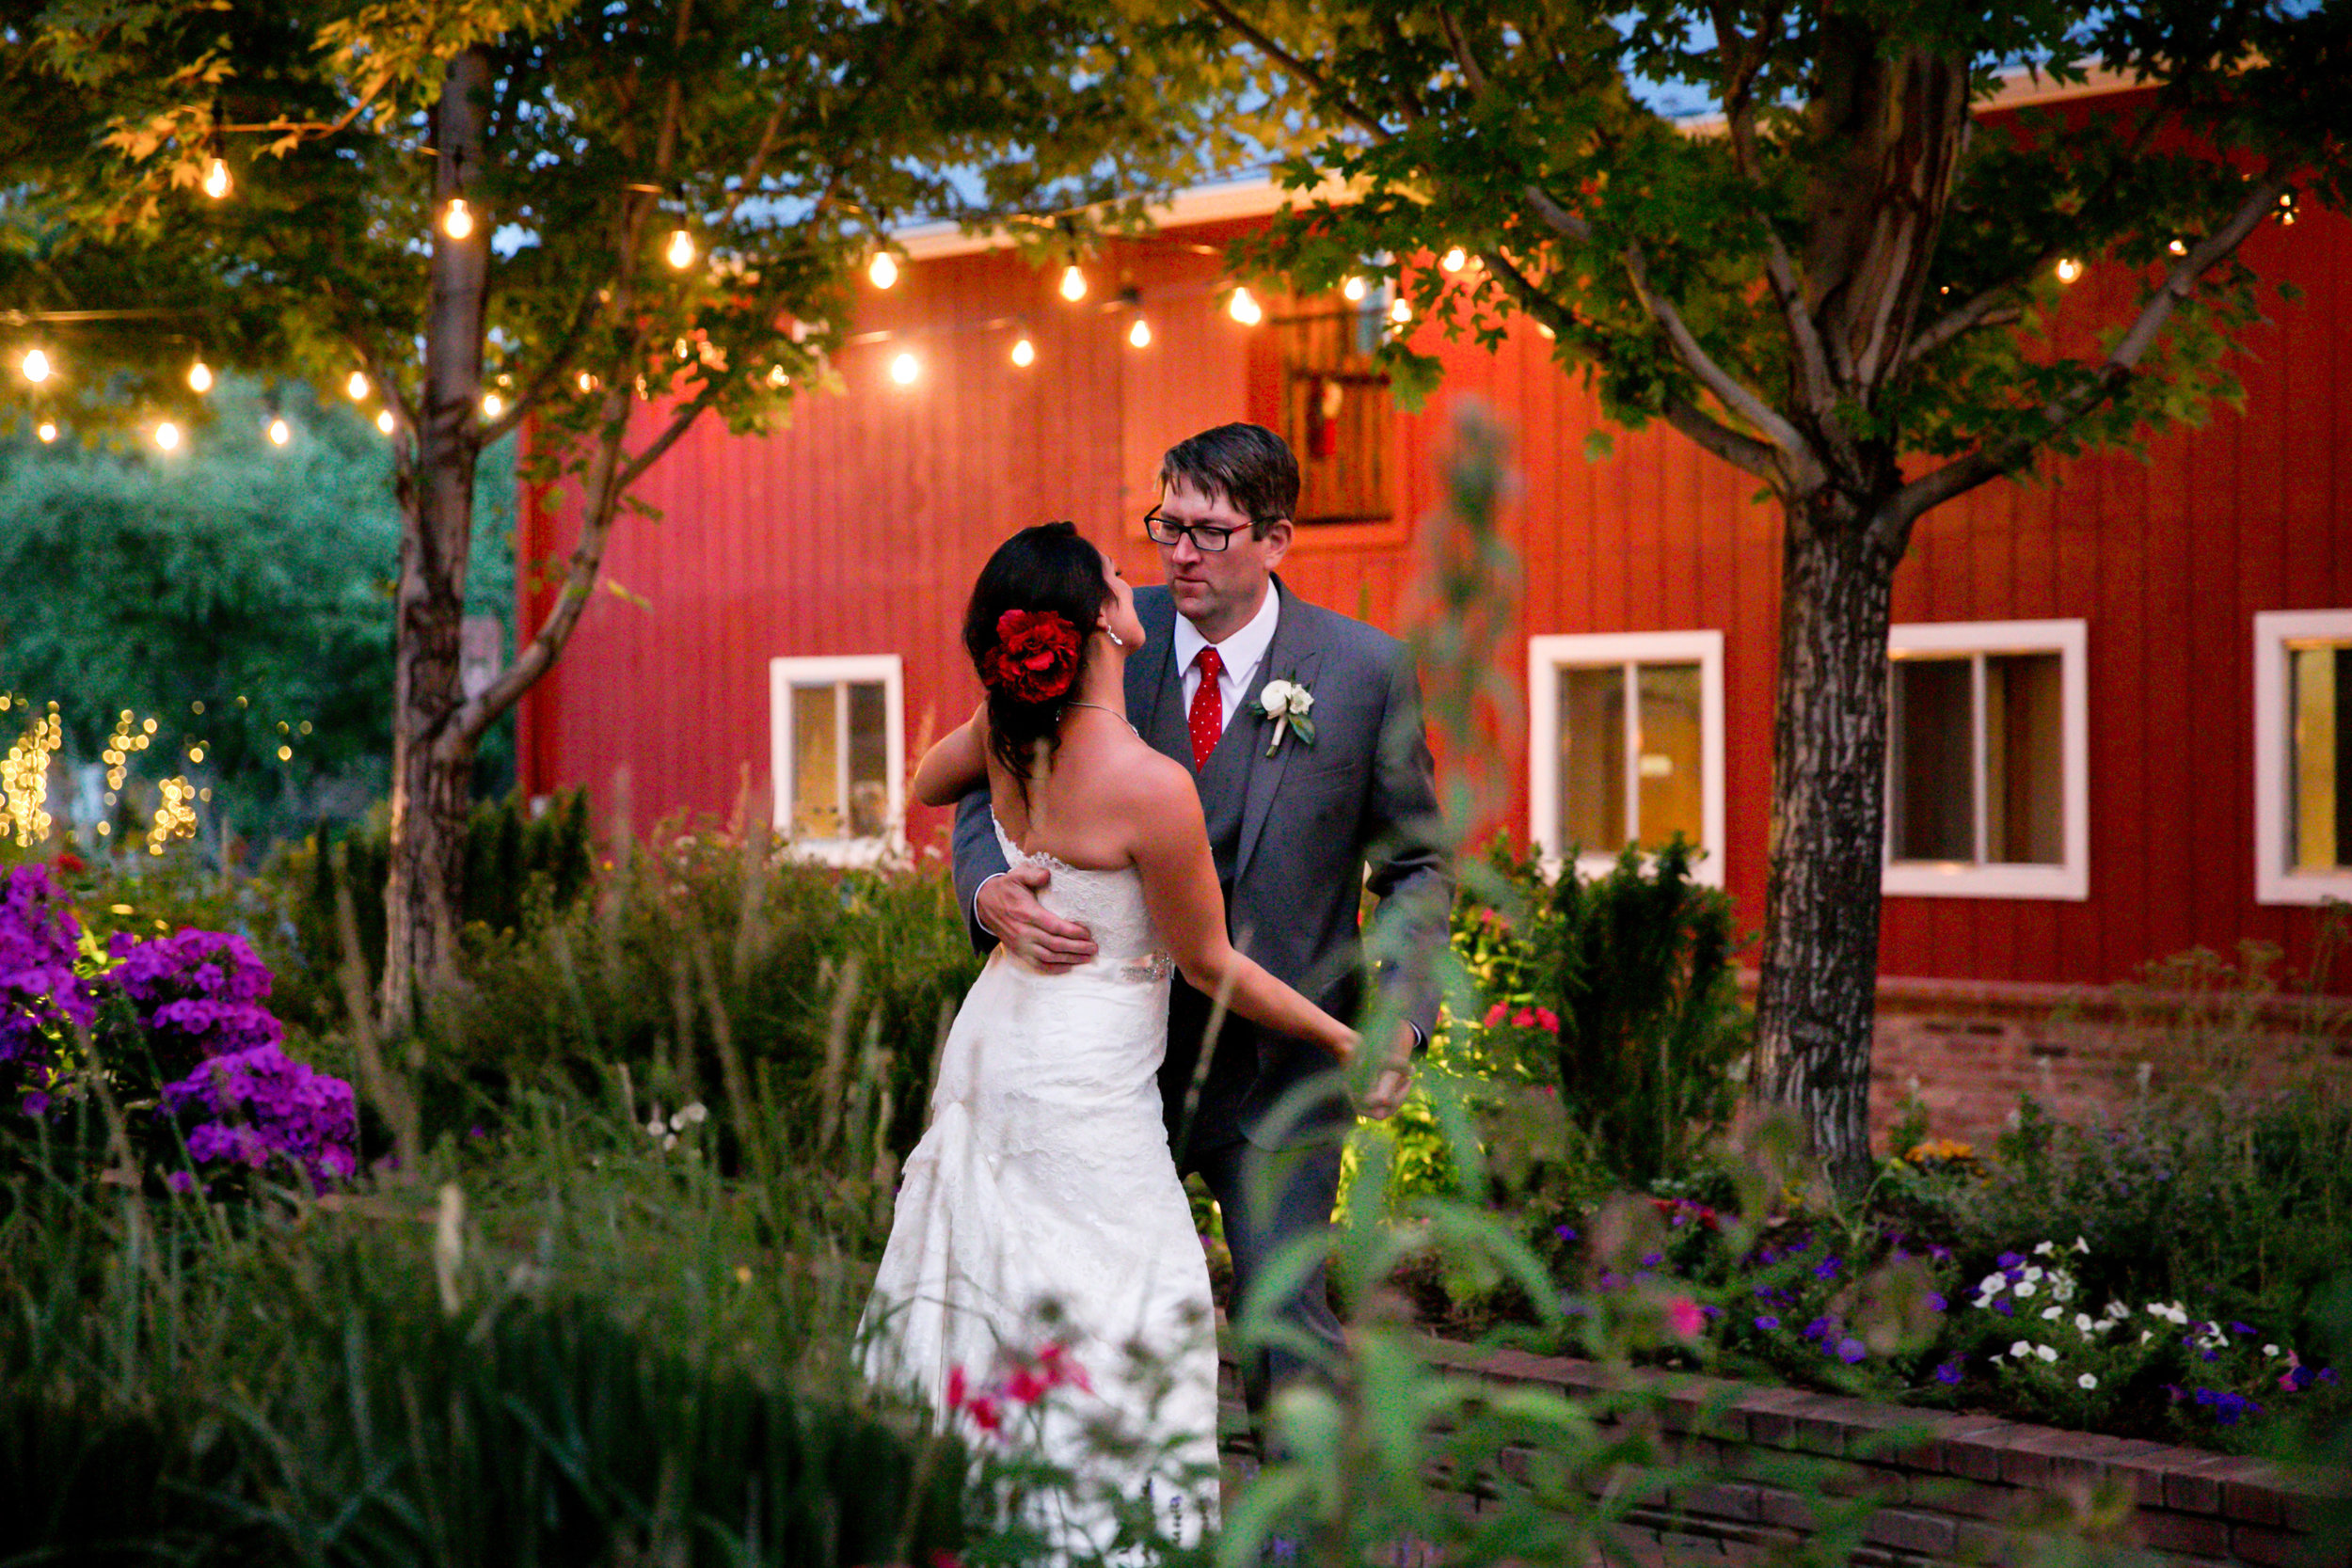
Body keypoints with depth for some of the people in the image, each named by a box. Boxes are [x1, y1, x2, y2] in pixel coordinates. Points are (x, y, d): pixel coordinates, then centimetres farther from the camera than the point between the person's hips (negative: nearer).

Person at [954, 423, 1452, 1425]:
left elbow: (1416, 864, 3)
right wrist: (990, 891, -21)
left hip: (1279, 1055, -2)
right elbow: (994, 790, 2)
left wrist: (1402, 1013, -13)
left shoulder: (1366, 669, -6)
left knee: (1282, 1314, -7)